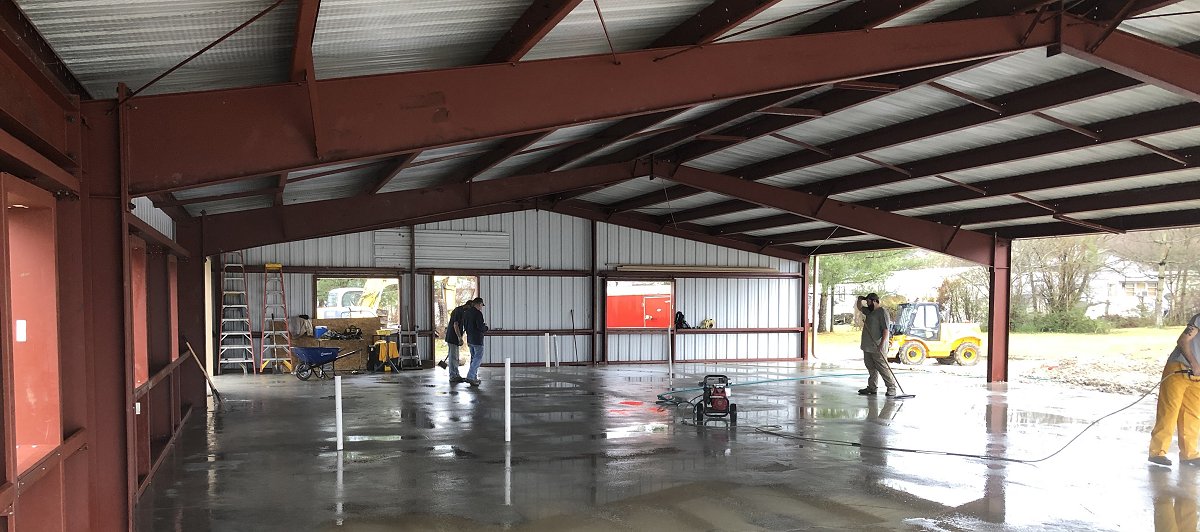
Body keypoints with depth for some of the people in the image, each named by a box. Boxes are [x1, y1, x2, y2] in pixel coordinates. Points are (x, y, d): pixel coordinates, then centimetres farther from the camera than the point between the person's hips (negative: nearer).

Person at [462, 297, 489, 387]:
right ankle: (470, 377, -9)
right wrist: (485, 327, -1)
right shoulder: (478, 313, -17)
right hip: (477, 340, -9)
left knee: (474, 358, 17)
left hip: (469, 339, 9)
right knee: (478, 358, -3)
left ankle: (474, 377, 19)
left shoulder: (466, 312, 9)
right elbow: (481, 328, -22)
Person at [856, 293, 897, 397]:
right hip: (868, 346, 9)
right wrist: (860, 300, 13)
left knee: (883, 368, -8)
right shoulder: (869, 311, 16)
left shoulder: (882, 312, -13)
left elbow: (886, 330, -19)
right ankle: (872, 388, 19)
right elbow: (859, 308, 35)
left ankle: (892, 388, -3)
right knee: (871, 368, 13)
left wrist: (882, 344, -26)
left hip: (877, 347, -9)